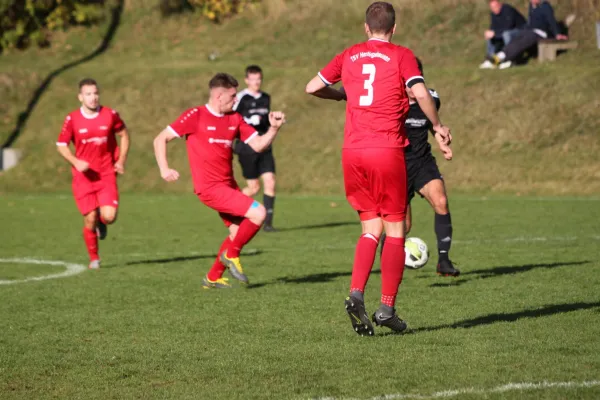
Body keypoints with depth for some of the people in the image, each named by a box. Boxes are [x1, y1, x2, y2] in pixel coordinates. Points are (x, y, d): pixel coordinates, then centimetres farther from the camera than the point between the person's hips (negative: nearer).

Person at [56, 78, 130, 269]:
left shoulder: (110, 115, -2)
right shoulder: (72, 119, -5)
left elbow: (124, 135, 13)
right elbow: (61, 145, 3)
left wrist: (121, 160, 2)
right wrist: (76, 162, -14)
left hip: (107, 175, 1)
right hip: (84, 176, -1)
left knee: (109, 216, -14)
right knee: (90, 219, -4)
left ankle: (101, 221, 25)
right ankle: (94, 258, 18)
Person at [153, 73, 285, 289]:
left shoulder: (234, 119, 10)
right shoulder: (195, 116, -8)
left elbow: (258, 145, 9)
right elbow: (160, 139, -4)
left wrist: (273, 129, -8)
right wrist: (164, 169, -14)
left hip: (228, 185, 8)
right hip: (210, 188, -8)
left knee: (238, 232, 12)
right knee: (258, 213, -18)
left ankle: (213, 277, 25)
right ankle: (231, 254, 0)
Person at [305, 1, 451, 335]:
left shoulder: (349, 56, 11)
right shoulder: (401, 56, 0)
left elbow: (313, 87, 12)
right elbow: (421, 94, -14)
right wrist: (438, 126, 1)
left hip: (353, 153, 4)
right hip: (387, 152, -4)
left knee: (372, 229, 13)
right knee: (395, 231, 5)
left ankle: (356, 294, -7)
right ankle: (387, 308, 0)